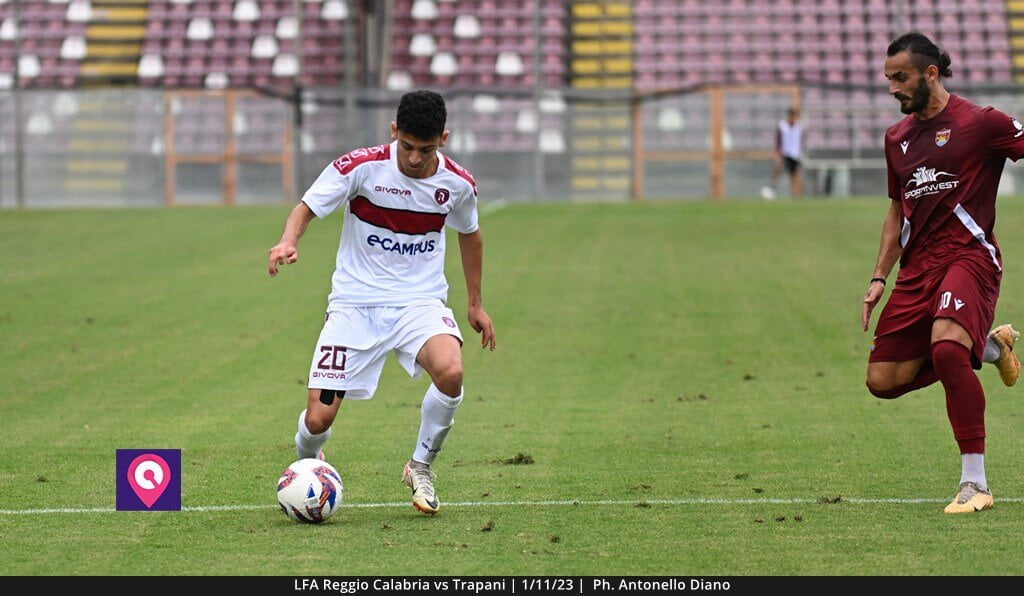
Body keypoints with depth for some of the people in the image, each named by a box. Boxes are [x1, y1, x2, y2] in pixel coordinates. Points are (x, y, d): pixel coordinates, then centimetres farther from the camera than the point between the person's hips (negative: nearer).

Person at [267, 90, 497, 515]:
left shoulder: (458, 183, -2)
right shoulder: (362, 167, -13)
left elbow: (469, 233, 18)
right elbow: (307, 208, -7)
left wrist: (475, 303, 24)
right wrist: (288, 242, -30)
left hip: (421, 301, 1)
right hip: (355, 303, -1)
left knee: (450, 372, -32)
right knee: (318, 418, -10)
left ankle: (421, 467, -4)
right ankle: (307, 466, 30)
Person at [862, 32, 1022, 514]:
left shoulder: (980, 123, -5)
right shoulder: (897, 137, 16)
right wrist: (879, 277, 17)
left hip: (968, 254, -7)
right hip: (917, 266, 7)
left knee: (946, 347, -33)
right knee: (883, 380, -1)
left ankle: (975, 484, -26)